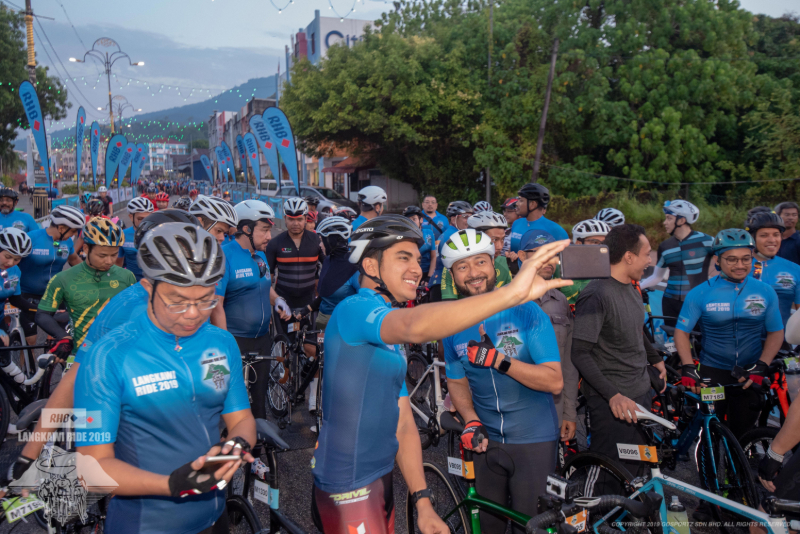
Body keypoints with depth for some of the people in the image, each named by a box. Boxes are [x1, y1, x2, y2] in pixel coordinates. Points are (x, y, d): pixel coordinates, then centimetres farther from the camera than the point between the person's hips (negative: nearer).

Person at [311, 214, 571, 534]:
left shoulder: (391, 339, 13)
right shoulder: (354, 309, -17)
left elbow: (403, 423, 9)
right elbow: (416, 327, -40)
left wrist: (423, 502, 3)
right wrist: (512, 292, -46)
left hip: (380, 480, 9)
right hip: (349, 492, -8)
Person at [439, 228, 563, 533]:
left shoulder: (526, 311, -12)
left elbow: (555, 381, -15)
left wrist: (498, 361, -26)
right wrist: (472, 421, -7)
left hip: (534, 440, -3)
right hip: (487, 441, 3)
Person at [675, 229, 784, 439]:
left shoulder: (765, 292, 1)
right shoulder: (701, 293, -5)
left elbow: (776, 333, 5)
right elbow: (682, 331, -5)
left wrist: (761, 366, -9)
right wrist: (687, 367, -17)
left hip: (749, 375, 2)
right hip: (712, 373, -1)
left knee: (742, 432, 8)